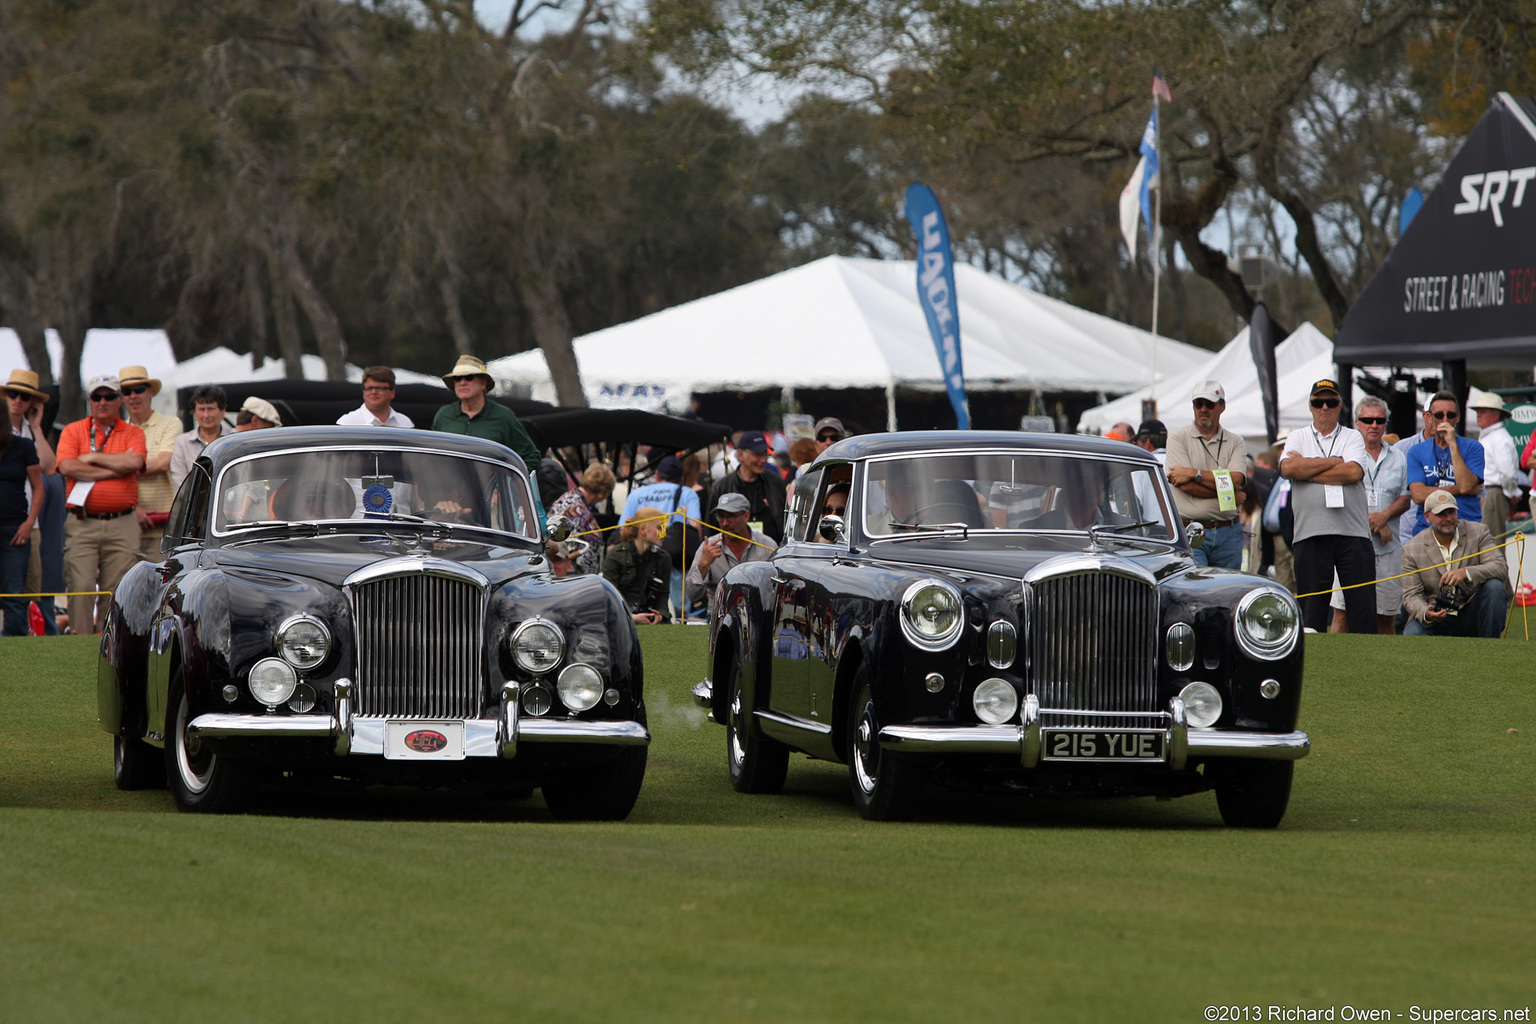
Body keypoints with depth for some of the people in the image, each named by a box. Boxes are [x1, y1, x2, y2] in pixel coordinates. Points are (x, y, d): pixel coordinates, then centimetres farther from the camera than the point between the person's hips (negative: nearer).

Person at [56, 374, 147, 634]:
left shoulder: (133, 434, 11)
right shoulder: (73, 431, 10)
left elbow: (134, 462, -10)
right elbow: (67, 467, -7)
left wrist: (92, 458, -3)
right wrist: (115, 468, -6)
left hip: (122, 525, 1)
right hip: (83, 523, -1)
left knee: (115, 590, -1)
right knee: (80, 587, -9)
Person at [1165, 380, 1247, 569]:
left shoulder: (1235, 443, 10)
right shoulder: (1178, 438, 3)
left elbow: (1235, 481, -7)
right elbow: (1186, 486, -8)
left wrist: (1194, 474, -11)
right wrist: (1229, 494, -6)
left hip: (1228, 532, 3)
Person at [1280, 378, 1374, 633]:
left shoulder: (1352, 437, 13)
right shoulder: (1298, 438, 15)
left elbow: (1354, 472, -7)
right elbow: (1288, 468, -6)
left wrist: (1307, 470, -4)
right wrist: (1334, 462, -3)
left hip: (1353, 533, 0)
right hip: (1310, 533, 0)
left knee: (1363, 611, -5)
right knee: (1311, 609, -1)